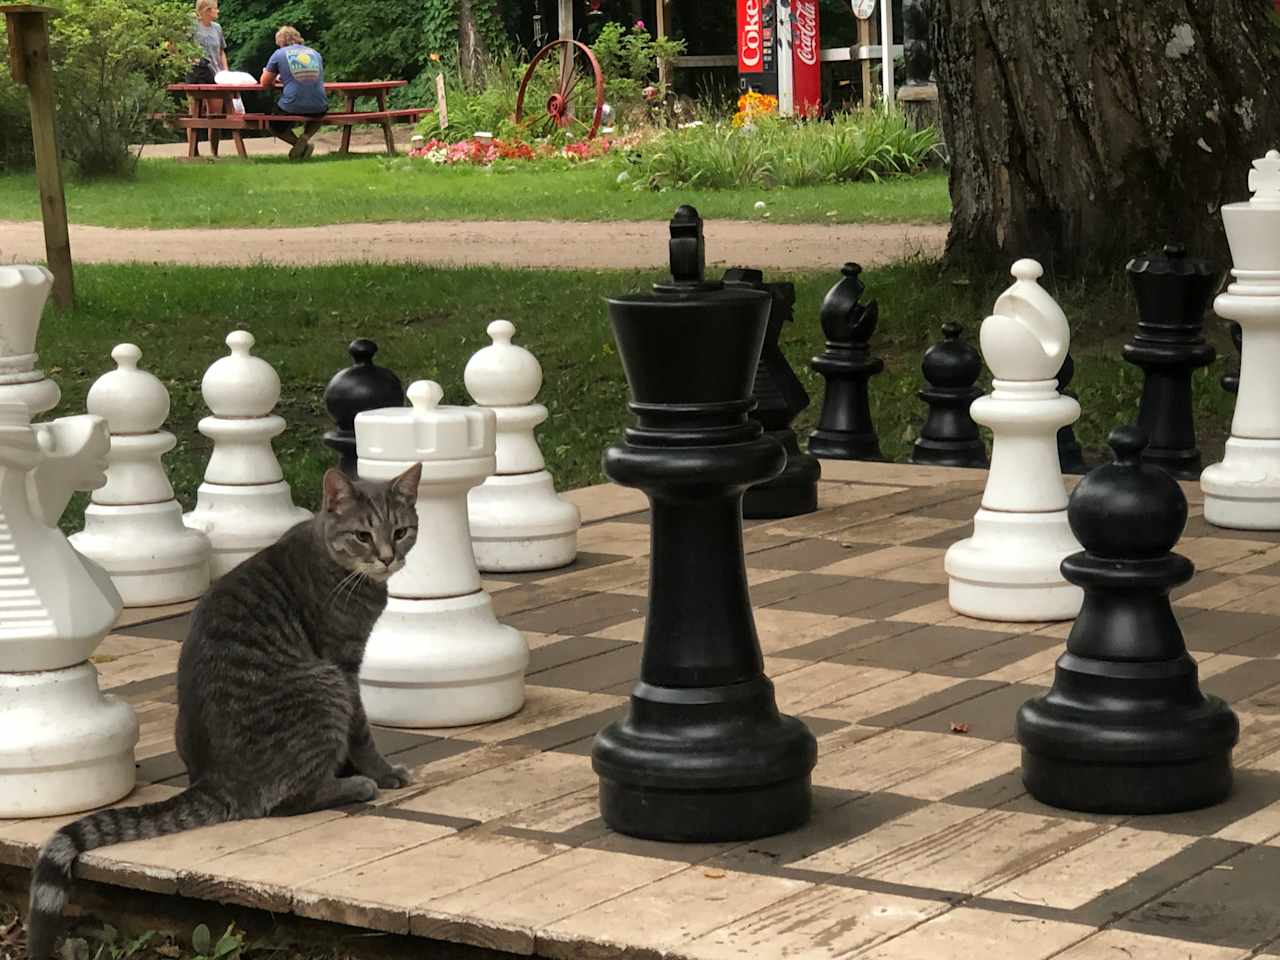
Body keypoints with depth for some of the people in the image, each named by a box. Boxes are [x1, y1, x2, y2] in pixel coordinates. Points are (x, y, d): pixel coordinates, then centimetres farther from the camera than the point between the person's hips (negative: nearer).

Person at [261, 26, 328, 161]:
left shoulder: (279, 54, 7)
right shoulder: (315, 53, 17)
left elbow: (265, 84, 11)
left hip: (292, 107, -3)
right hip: (319, 108, 3)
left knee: (274, 124, 27)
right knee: (317, 117, 39)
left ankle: (297, 142, 2)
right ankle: (306, 138, 7)